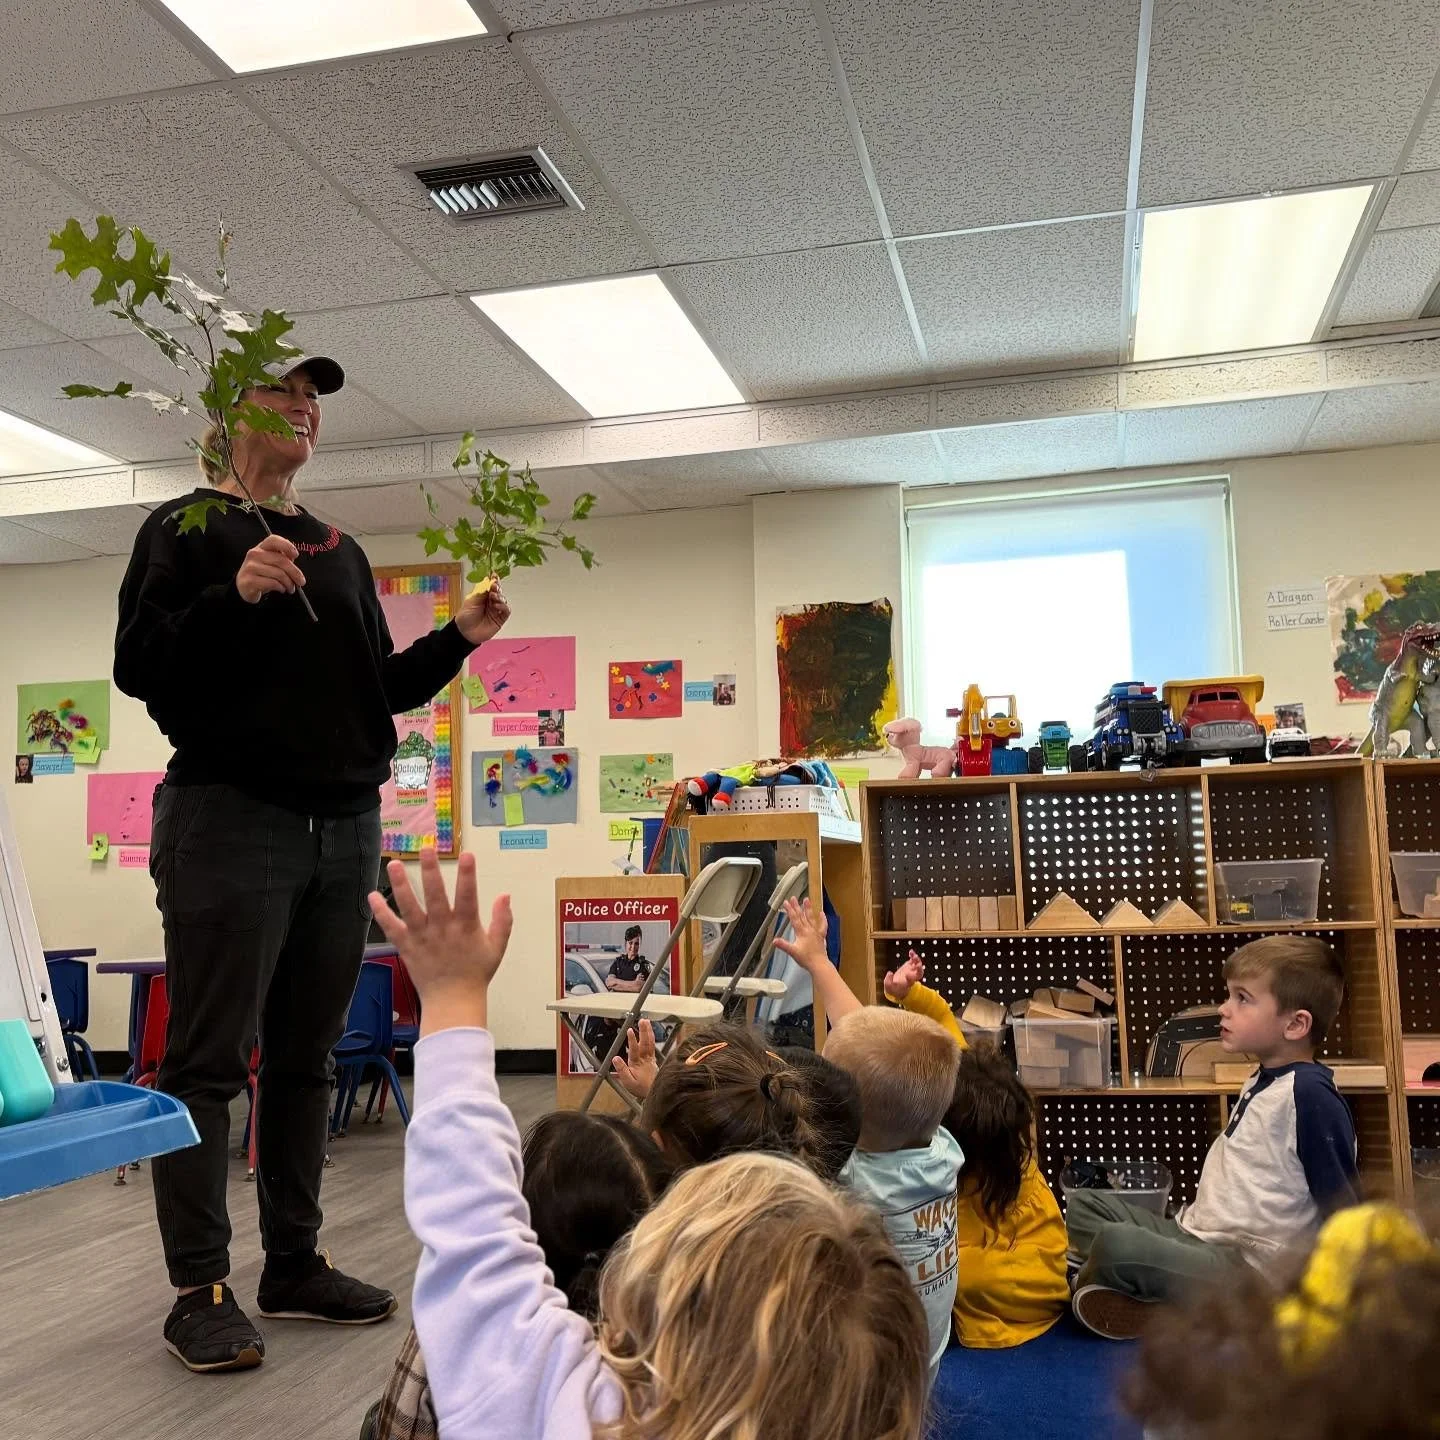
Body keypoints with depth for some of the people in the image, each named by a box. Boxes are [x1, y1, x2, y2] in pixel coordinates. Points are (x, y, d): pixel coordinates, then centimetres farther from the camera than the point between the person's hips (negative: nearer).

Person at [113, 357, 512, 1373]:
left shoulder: (343, 553, 19)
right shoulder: (189, 527, 2)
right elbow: (139, 668, -7)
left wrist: (458, 641, 6)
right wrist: (234, 595, -21)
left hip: (346, 829, 6)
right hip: (231, 819, -6)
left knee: (306, 1061, 10)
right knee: (209, 1063, -2)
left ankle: (296, 1265, 19)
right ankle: (201, 1290, 5)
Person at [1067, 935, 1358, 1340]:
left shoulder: (1309, 1093, -18)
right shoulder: (1262, 1082, 11)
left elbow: (1341, 1208, -15)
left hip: (1243, 1268, -10)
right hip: (1198, 1236, 10)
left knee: (1116, 1243, -31)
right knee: (1084, 1203, 8)